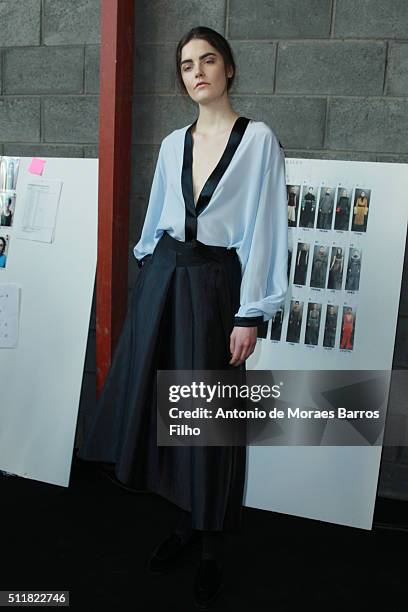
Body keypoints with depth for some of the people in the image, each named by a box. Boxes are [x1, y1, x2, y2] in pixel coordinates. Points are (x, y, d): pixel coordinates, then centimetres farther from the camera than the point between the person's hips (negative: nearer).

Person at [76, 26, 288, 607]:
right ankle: (186, 518, 32)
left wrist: (250, 315, -13)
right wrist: (148, 277, 15)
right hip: (162, 277, 5)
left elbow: (264, 230, -9)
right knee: (160, 398, 10)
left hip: (213, 284, -5)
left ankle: (212, 541, 25)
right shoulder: (174, 143, 11)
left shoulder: (258, 139, -5)